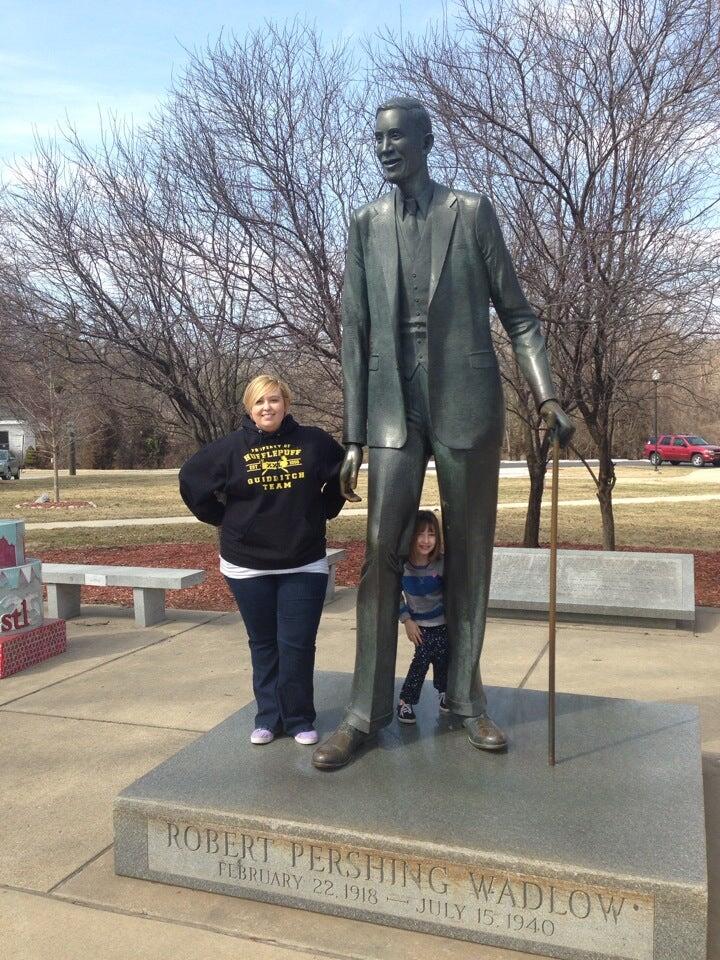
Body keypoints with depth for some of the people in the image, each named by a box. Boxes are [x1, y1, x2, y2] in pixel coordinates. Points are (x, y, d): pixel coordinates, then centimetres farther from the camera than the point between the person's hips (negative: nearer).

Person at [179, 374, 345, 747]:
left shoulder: (313, 442, -5)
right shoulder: (230, 448, -5)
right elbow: (191, 479, 6)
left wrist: (323, 510, 7)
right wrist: (224, 518, 6)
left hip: (304, 565, 0)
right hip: (247, 566, 1)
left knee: (297, 645, 0)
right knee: (263, 645, 12)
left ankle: (300, 720, 17)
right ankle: (268, 718, 25)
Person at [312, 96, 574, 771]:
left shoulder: (472, 212, 6)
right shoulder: (365, 225, 10)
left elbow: (516, 314, 5)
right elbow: (355, 335, 7)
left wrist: (546, 394, -9)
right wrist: (352, 438, 3)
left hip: (467, 404, -1)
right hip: (394, 410, 1)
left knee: (469, 555, 5)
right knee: (381, 553, -4)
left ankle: (466, 697, 18)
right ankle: (366, 711, 4)